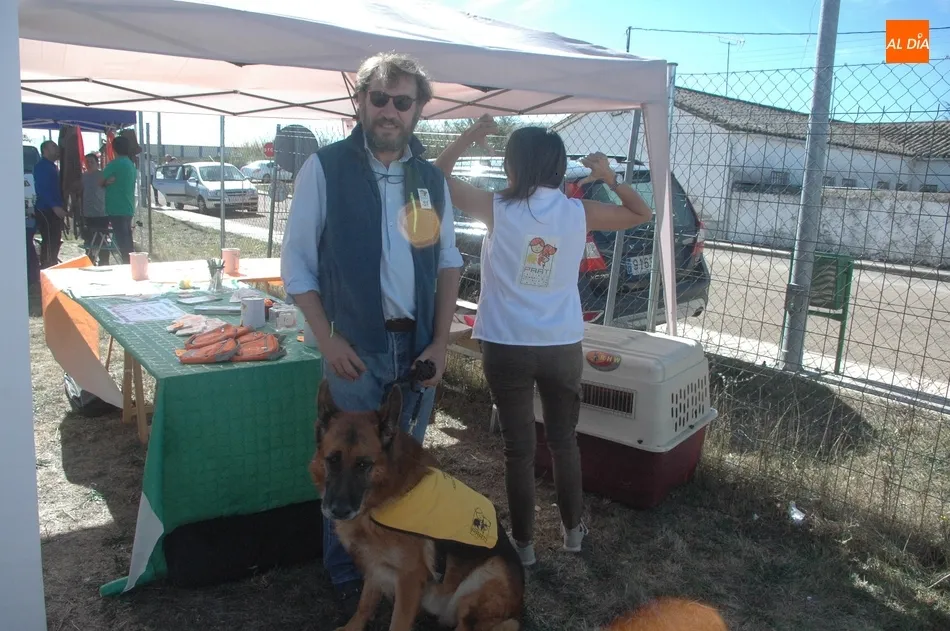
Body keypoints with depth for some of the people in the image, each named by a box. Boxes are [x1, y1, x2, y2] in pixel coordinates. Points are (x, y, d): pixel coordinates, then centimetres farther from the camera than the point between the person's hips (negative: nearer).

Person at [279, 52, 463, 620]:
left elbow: (449, 261, 9)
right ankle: (347, 577, 27)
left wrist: (440, 342, 0)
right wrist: (328, 340, -12)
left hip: (419, 345, 4)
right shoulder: (326, 168, -6)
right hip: (356, 346, -3)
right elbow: (297, 260, -4)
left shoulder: (431, 177, 6)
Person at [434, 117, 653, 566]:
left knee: (519, 448, 8)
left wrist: (469, 137, 10)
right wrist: (610, 178, 14)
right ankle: (572, 529, 34)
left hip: (506, 347, -2)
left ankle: (523, 543, 20)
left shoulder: (497, 209, -8)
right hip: (563, 346, 2)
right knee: (564, 440, 19)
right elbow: (641, 214, 14)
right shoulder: (580, 212, -2)